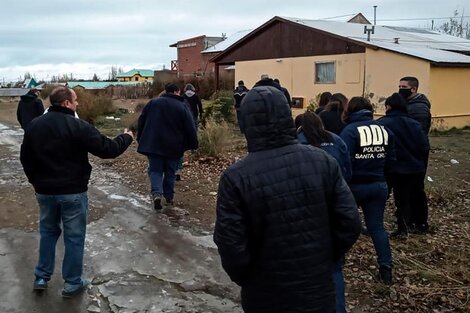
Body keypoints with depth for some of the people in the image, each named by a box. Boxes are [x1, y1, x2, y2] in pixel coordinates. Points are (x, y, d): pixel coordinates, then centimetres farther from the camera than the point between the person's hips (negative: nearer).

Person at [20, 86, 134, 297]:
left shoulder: (34, 125, 3)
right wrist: (126, 137, 1)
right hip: (72, 192, -5)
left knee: (48, 232, 22)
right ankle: (72, 283, 16)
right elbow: (107, 149, -16)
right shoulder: (78, 126, -17)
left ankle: (42, 277, 28)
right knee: (74, 237, 7)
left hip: (44, 191, 6)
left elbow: (25, 158, 12)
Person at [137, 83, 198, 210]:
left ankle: (156, 193, -16)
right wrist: (193, 145, 3)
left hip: (154, 145, 1)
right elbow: (190, 128, -7)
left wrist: (140, 140, 17)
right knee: (170, 172, 15)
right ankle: (169, 197, 20)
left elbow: (141, 122, 7)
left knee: (155, 170, 6)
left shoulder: (153, 102, 4)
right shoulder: (183, 107, -4)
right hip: (173, 147, -1)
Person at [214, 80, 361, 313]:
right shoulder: (323, 161, -9)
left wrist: (246, 280, 3)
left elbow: (232, 249, -17)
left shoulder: (236, 177, -18)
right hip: (319, 291, 3)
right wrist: (324, 261, 8)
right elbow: (350, 223, -7)